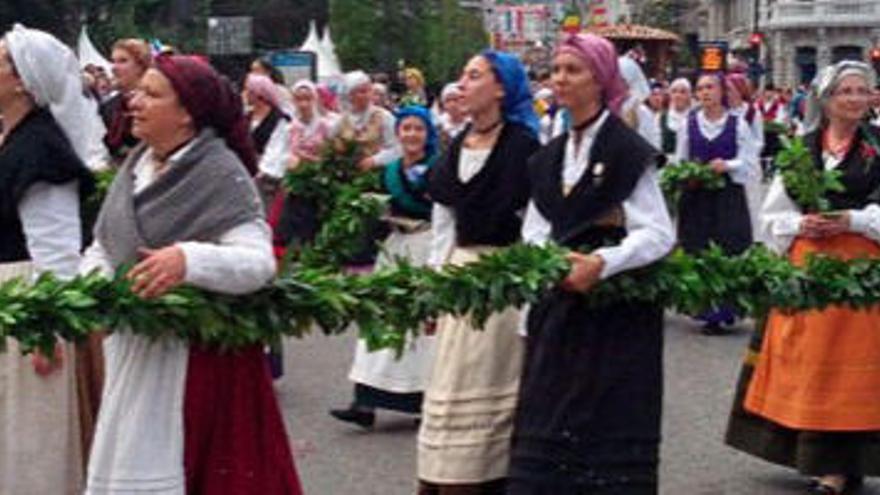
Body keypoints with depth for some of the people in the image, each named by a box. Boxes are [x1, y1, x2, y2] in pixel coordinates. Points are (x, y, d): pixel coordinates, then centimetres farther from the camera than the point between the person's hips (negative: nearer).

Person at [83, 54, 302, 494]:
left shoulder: (221, 174, -13)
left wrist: (189, 260, -37)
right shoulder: (136, 166, 9)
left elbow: (259, 262, -22)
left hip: (196, 355, -7)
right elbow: (102, 247, 16)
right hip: (132, 350, 7)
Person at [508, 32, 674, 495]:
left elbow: (659, 234, -10)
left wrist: (602, 263, -24)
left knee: (610, 432, -2)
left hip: (617, 307, -6)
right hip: (558, 309, 6)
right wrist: (527, 323, 10)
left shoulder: (628, 152, -7)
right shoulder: (549, 158, 12)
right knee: (546, 430, 3)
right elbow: (534, 239, 14)